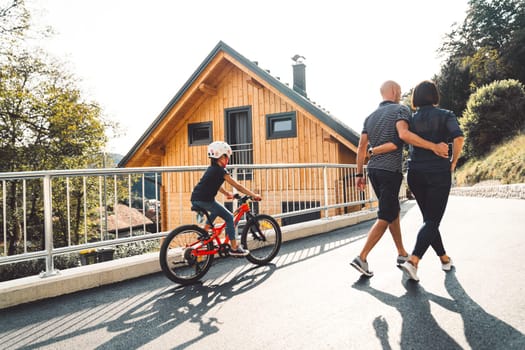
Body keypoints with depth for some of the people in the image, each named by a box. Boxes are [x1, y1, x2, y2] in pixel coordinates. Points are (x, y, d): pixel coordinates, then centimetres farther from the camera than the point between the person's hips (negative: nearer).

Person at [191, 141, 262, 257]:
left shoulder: (211, 169, 18)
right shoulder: (221, 171, -8)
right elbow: (237, 186, -7)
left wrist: (227, 193, 32)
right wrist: (254, 195, -2)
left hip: (195, 199, 9)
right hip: (204, 200, -9)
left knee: (217, 211, 34)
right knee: (229, 217, -1)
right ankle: (234, 248, 3)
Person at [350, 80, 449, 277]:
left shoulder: (371, 117, 16)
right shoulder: (401, 110, -3)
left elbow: (362, 147, 10)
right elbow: (403, 134, -23)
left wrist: (359, 174, 13)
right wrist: (433, 146, -24)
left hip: (373, 170, 7)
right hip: (390, 171, -7)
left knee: (393, 211, 19)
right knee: (385, 217, -4)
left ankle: (402, 254, 27)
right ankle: (362, 258, -11)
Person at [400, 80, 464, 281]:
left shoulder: (411, 119, 5)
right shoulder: (445, 116, -1)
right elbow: (458, 137, -18)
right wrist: (453, 162, -5)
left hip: (416, 174, 3)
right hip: (439, 174, -3)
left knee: (429, 218, 18)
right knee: (432, 221, -3)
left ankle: (444, 259, 29)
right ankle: (413, 261, -21)